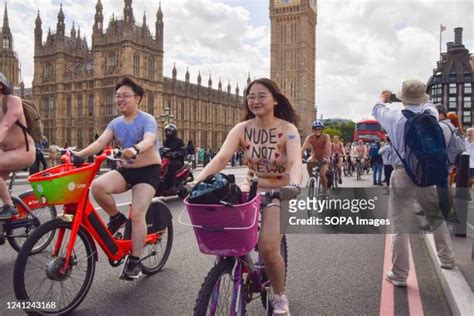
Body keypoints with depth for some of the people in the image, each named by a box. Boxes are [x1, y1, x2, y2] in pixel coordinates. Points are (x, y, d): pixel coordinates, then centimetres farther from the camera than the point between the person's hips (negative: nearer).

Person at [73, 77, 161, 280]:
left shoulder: (147, 120, -10)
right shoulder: (115, 123, 7)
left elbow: (149, 141, -31)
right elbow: (99, 143, -5)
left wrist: (135, 150, -54)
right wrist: (79, 154, -24)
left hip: (148, 171, -5)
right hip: (125, 170, 5)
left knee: (137, 214, -15)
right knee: (97, 186, -25)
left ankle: (134, 261, 1)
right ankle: (116, 218, 1)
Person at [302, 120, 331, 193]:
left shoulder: (326, 137, -21)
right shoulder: (310, 137, -16)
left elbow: (328, 149, -33)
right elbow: (303, 147, -26)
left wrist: (326, 158, -50)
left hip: (323, 159, -2)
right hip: (314, 157, 3)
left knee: (322, 174, -22)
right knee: (308, 162, -30)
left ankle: (325, 190, 1)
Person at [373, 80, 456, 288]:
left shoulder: (396, 118, -3)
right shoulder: (430, 115, 1)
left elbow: (377, 111, 20)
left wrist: (383, 98, 43)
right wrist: (421, 99, 49)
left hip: (403, 175, -3)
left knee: (400, 227, 2)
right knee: (437, 218, 23)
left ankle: (399, 275, 8)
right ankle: (447, 259, 36)